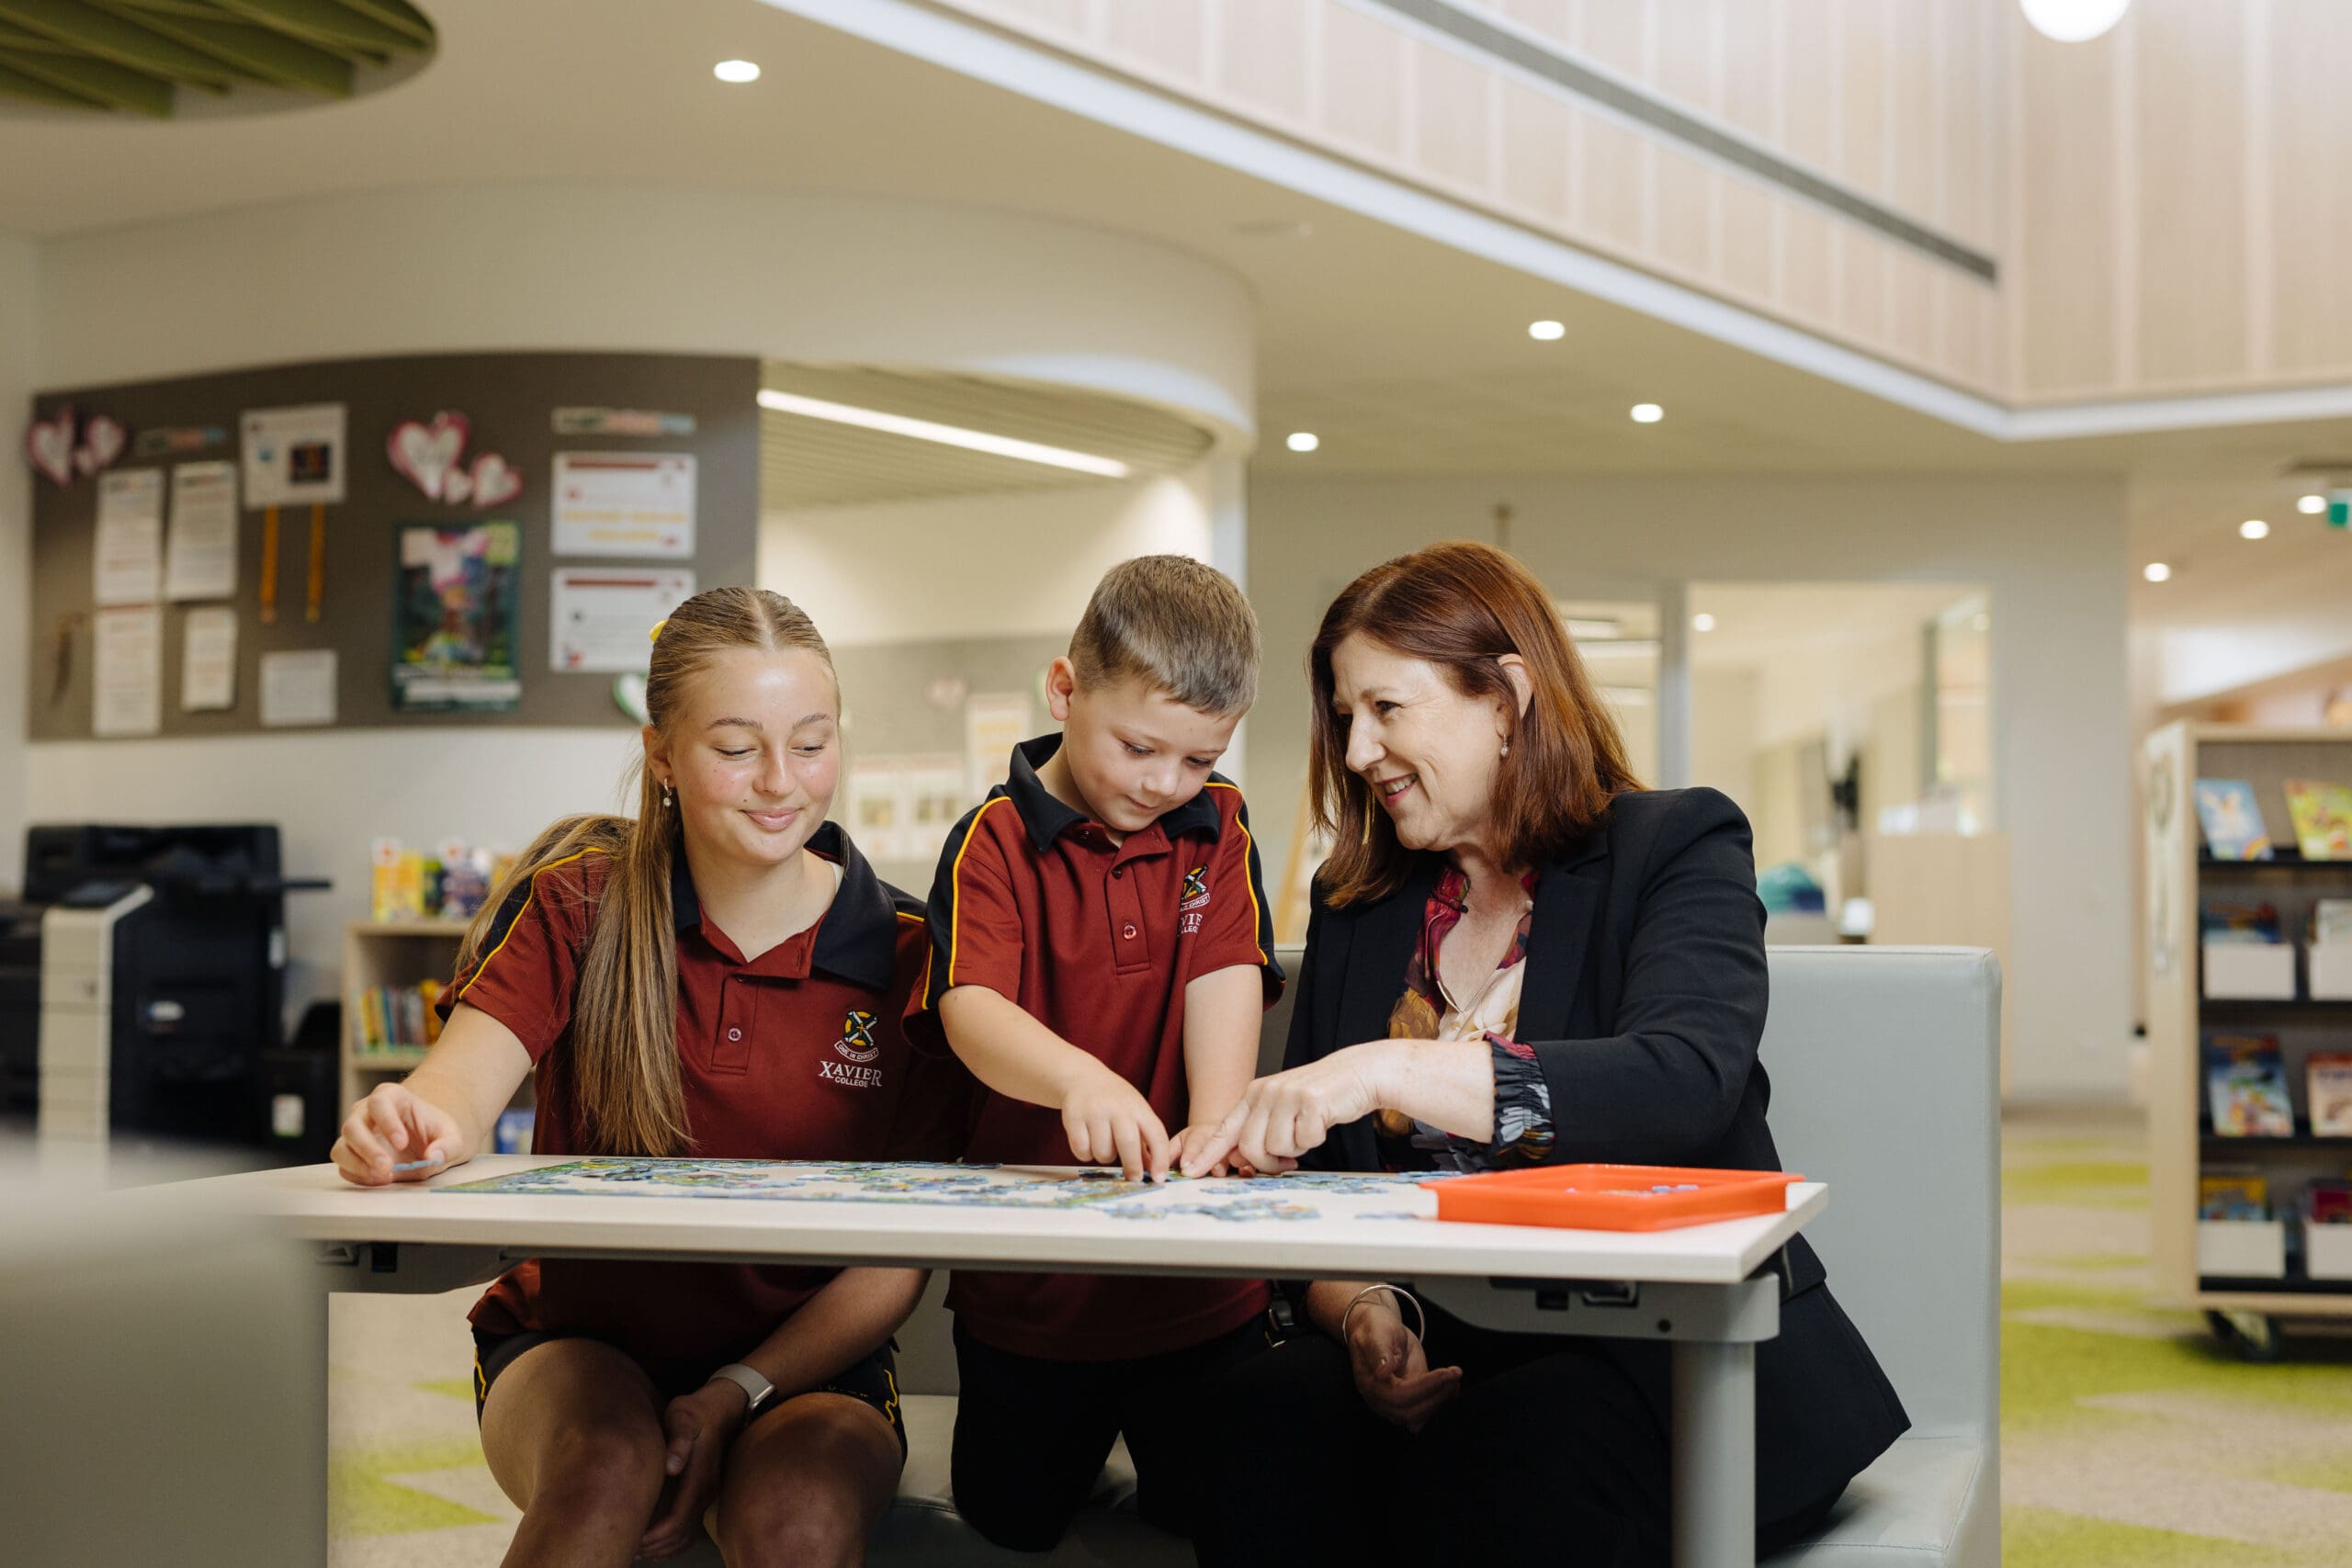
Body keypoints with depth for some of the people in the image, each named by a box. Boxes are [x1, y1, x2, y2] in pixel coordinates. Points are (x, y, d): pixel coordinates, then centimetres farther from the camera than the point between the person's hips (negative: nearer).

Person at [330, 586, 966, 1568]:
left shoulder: (901, 955, -3)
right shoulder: (580, 906, -1)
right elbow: (466, 1079, -18)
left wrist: (741, 1393, -17)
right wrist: (419, 1126, -43)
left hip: (800, 1361, -1)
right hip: (579, 1344, 1)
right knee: (606, 1468, -32)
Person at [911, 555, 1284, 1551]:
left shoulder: (1217, 827, 3)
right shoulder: (994, 842, -9)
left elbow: (1228, 979, -9)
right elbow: (970, 1010, -24)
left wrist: (1214, 1125, -27)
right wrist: (1080, 1076, -44)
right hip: (1027, 1276, -2)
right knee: (1013, 1525, 14)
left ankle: (1152, 1451, 39)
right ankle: (1074, 1449, 44)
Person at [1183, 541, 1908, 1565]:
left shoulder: (1678, 850, 2)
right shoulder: (1355, 908, 17)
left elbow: (1685, 1080, -19)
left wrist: (1394, 1070, -28)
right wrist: (1358, 1316, -11)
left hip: (1678, 1354, -3)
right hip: (1430, 1356, 4)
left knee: (1511, 1466, -35)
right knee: (1272, 1410, -28)